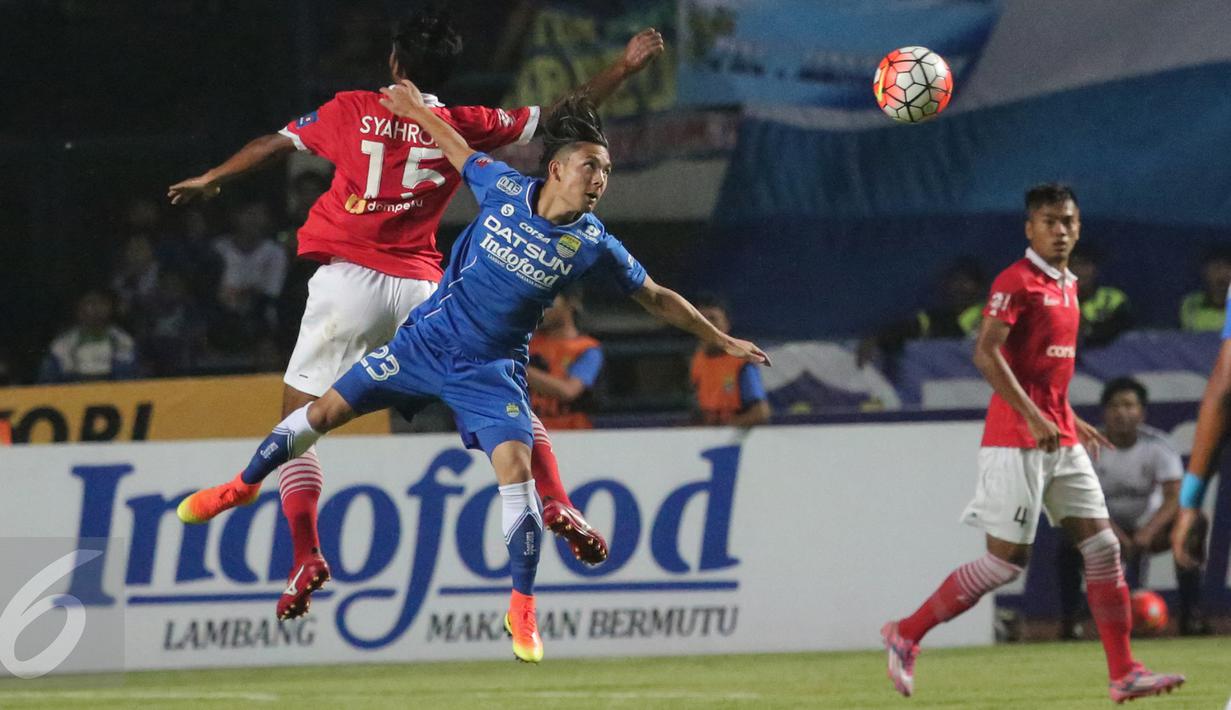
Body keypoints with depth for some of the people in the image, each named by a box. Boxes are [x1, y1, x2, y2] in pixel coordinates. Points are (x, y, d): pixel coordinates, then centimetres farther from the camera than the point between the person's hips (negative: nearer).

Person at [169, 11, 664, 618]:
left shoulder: (351, 110, 6)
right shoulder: (464, 127, 7)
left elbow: (272, 145, 18)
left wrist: (210, 180, 35)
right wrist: (625, 67, 24)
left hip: (346, 279, -1)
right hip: (419, 288, 1)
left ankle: (305, 552, -10)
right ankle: (556, 503, 1)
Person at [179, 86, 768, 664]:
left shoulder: (591, 244, -14)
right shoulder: (505, 190, -13)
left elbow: (656, 298, -1)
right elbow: (461, 151, 8)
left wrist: (722, 341, 2)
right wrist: (415, 109, 19)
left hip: (492, 370, -1)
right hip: (429, 336, 1)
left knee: (516, 468, -19)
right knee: (326, 410, 4)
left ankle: (522, 610, -5)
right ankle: (244, 485, 30)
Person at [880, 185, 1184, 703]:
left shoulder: (1067, 286, 16)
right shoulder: (1016, 282, -11)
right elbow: (985, 354, -21)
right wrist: (1033, 417, -26)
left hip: (1060, 439, 8)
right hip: (1017, 441, -8)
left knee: (1102, 546, 2)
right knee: (1008, 559, -7)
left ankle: (1124, 673, 4)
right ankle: (905, 635, 5)